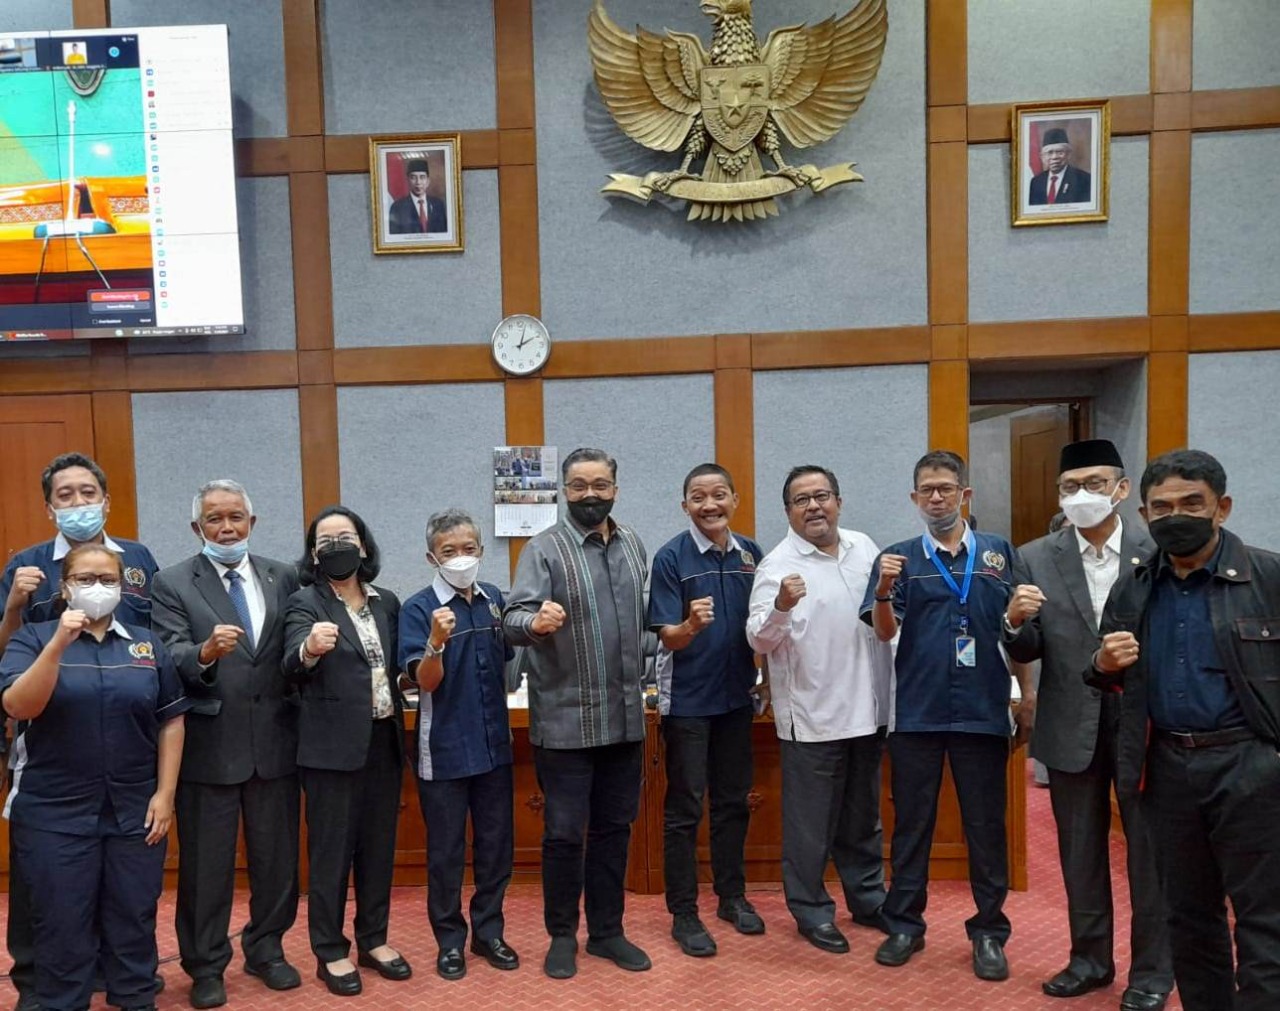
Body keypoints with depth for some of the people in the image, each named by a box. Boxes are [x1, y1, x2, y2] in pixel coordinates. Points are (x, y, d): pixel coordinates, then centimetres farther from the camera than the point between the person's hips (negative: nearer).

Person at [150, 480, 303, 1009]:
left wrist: (302, 713, 3)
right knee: (206, 863, 10)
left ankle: (266, 949, 33)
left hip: (274, 741, 3)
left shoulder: (283, 577, 4)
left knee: (277, 857, 14)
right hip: (208, 745, -3)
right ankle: (205, 965, 28)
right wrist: (206, 651, -35)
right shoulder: (172, 584, -4)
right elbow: (171, 661, -15)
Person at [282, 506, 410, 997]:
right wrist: (309, 648, -45)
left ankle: (373, 940, 29)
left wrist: (400, 726, 9)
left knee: (379, 845, 14)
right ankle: (330, 952, 20)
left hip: (384, 740, 5)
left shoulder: (387, 602, 7)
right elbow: (291, 666, -24)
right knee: (331, 849, 5)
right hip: (333, 745, -5)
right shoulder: (305, 603, -7)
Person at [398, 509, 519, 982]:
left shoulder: (494, 598, 1)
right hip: (444, 749, -4)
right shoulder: (418, 607, -13)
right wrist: (437, 641, -36)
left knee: (497, 845, 14)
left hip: (494, 743, 5)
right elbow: (425, 681, -21)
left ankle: (489, 932, 32)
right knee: (446, 852, 9)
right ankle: (450, 941, 27)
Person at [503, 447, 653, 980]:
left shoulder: (633, 545, 8)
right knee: (564, 832, 4)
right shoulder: (544, 548, -9)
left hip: (624, 717, 5)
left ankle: (607, 931, 30)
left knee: (614, 828, 15)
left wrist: (641, 655, 7)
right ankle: (561, 936, 24)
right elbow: (514, 617, -22)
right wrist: (537, 622, -42)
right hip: (566, 721, -5)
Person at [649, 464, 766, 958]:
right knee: (684, 809, 4)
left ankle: (732, 896, 31)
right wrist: (692, 625, -35)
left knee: (733, 802, 16)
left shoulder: (750, 553, 2)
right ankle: (683, 913, 15)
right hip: (687, 700, -5)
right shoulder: (671, 557, -12)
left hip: (736, 696, 5)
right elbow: (669, 638, -16)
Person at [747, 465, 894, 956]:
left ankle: (868, 898, 37)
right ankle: (812, 911, 23)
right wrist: (781, 608, -36)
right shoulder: (779, 564, -12)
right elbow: (760, 639, -19)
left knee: (864, 817, 21)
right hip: (812, 716, -6)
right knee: (810, 823, 6)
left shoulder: (864, 547, 6)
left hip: (868, 709, 6)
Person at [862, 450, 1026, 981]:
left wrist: (1026, 689, 2)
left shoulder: (998, 552, 5)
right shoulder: (898, 557, 2)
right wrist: (884, 592, -27)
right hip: (916, 713, 0)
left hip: (983, 712, 1)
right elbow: (885, 631, -7)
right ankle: (904, 924, 23)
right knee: (911, 823, 10)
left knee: (986, 826, 9)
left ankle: (989, 931, 23)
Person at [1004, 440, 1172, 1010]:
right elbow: (1026, 653, -2)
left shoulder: (1160, 552, -4)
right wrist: (1015, 622, -22)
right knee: (1080, 850, 16)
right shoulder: (1035, 559, 0)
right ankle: (1090, 958, 33)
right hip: (1071, 728, 2)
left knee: (1150, 850, 11)